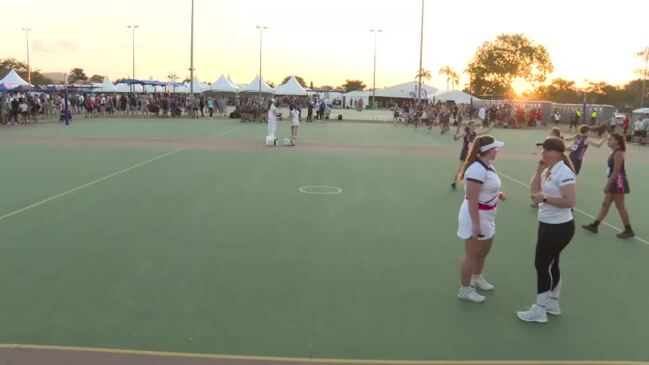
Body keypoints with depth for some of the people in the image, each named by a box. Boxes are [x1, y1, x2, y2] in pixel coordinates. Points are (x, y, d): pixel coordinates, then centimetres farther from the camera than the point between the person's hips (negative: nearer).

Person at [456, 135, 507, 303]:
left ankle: (477, 278, 47)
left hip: (486, 215, 10)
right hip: (475, 215, -10)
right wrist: (475, 223, -27)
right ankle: (465, 289, 18)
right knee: (472, 255, 3)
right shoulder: (477, 169, -26)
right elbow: (471, 198, -27)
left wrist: (497, 194, 3)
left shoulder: (488, 166, 5)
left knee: (484, 250, 25)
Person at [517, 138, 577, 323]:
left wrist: (545, 198, -24)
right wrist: (539, 169, -5)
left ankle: (539, 311, 8)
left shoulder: (563, 172, -21)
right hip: (548, 224, 10)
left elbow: (570, 201, -26)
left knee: (541, 264, -2)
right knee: (550, 264, 18)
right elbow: (534, 191, 1)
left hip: (559, 227, -10)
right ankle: (552, 304, 33)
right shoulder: (548, 170, 7)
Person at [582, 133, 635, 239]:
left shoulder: (618, 153, -18)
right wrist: (609, 184, 18)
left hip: (618, 182, -10)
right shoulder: (615, 153, 12)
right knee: (605, 204, 12)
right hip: (615, 182, 10)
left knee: (620, 207, -1)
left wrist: (608, 185, -20)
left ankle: (629, 231, 10)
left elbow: (616, 171, -21)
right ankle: (594, 225, 18)